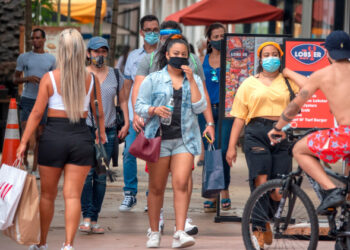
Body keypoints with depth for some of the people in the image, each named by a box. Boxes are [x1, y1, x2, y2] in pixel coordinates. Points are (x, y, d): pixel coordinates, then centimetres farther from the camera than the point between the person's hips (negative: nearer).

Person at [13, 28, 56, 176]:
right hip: (27, 100, -1)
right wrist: (27, 78, -13)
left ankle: (34, 168, 9)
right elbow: (15, 80, 6)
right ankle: (24, 161, 10)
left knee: (39, 136, 3)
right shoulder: (24, 57, 4)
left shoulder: (51, 59, 7)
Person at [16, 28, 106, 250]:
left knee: (48, 194, 13)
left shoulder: (49, 78, -6)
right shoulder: (91, 79, 1)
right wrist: (102, 134, 25)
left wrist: (24, 142, -3)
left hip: (54, 136, -1)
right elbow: (99, 112, 8)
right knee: (73, 195, 1)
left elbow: (37, 113, -7)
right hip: (81, 137, 1)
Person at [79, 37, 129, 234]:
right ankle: (87, 217, -11)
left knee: (101, 176, 3)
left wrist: (126, 123, 8)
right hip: (85, 129, -3)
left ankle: (94, 220, 7)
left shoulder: (115, 75, 10)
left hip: (108, 131, 3)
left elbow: (123, 100, 18)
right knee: (86, 173, -14)